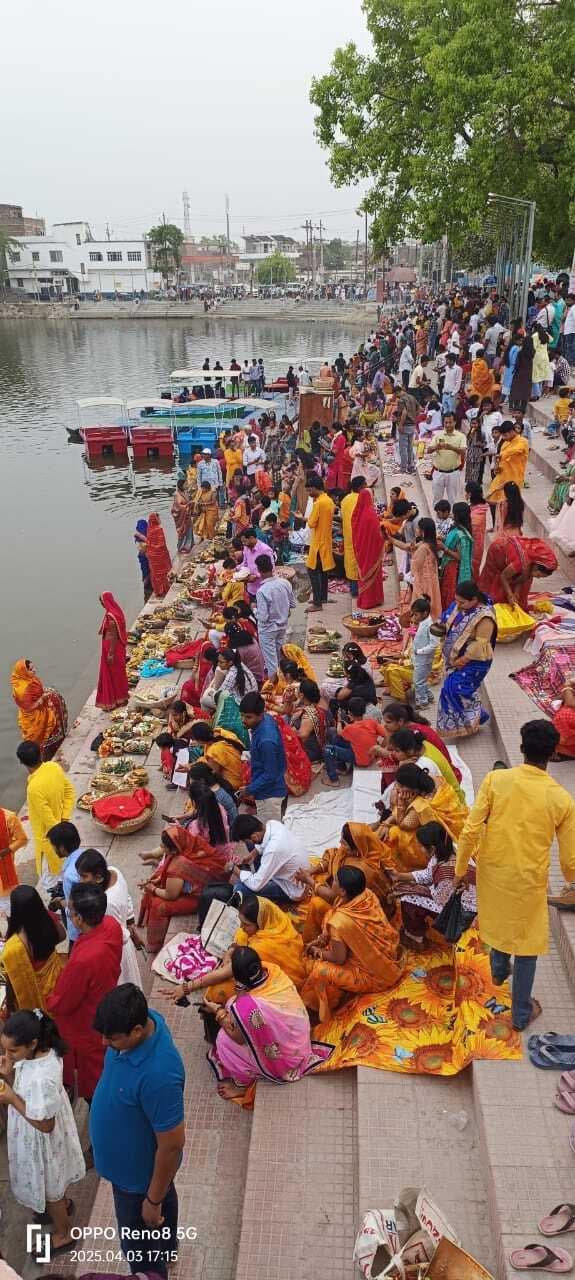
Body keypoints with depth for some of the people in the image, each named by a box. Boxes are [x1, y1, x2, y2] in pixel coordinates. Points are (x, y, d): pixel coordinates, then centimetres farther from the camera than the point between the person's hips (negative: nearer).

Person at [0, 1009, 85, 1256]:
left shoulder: (42, 1078, -42)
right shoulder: (40, 1052, -17)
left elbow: (44, 1125, -29)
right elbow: (22, 1086, 0)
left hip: (42, 1142, -7)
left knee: (48, 1187, 20)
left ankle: (63, 1234, 45)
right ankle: (63, 1204, 61)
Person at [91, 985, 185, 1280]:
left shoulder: (158, 1075, -44)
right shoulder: (144, 1019, -21)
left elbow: (172, 1145, -32)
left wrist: (153, 1200, -17)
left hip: (139, 1172, -8)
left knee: (138, 1242, 20)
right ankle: (166, 1250, 62)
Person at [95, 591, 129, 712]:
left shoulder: (111, 616, -25)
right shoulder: (115, 611, 5)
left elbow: (114, 636, -24)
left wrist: (111, 654, -22)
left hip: (112, 648, -10)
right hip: (118, 647, 10)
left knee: (111, 674, 1)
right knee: (117, 673, 19)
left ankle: (112, 702, 10)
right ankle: (120, 698, 29)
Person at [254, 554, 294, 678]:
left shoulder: (261, 591, -29)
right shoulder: (285, 583, -12)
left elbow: (263, 617, -26)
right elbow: (293, 604, 0)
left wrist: (255, 609, -8)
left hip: (268, 629, -6)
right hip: (283, 625, 6)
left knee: (271, 659, 10)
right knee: (280, 656, 24)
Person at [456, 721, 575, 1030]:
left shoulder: (495, 779, -17)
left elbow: (471, 830, -15)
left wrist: (461, 868, 1)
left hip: (492, 871, 2)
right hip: (529, 880, -2)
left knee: (500, 919, 32)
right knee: (527, 944, 18)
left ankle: (499, 969, 56)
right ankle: (521, 1014, 31)